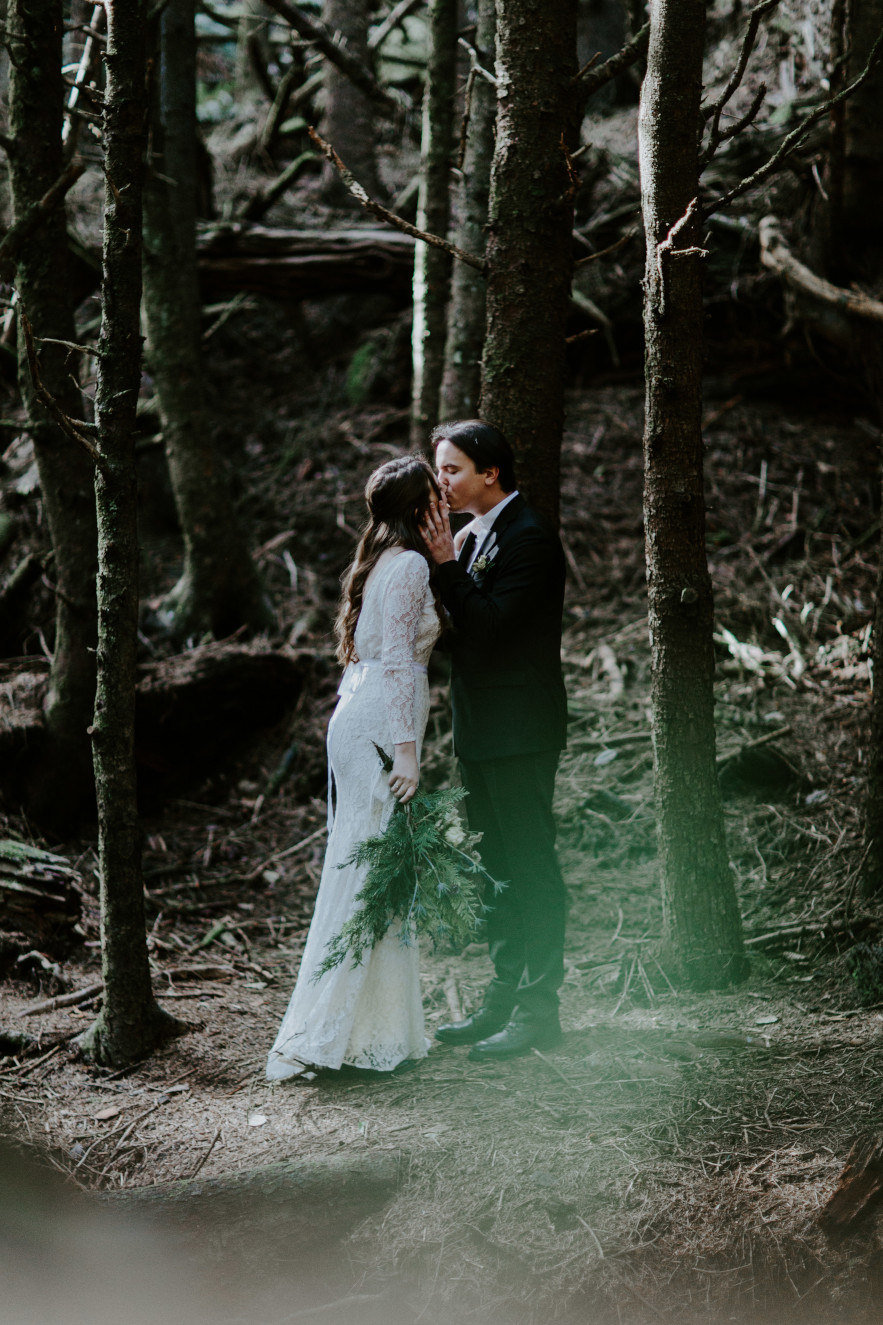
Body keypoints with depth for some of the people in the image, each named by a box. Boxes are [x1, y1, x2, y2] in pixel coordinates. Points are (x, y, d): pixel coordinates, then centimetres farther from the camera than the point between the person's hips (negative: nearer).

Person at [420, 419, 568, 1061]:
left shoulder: (529, 537, -16)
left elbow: (490, 629, -23)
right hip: (482, 728, 10)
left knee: (530, 864, -4)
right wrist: (445, 559, -2)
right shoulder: (472, 535, 13)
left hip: (519, 730, -10)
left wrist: (446, 564, -19)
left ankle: (539, 1008, 2)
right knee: (498, 865, 15)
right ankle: (505, 998, 23)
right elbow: (462, 628, 10)